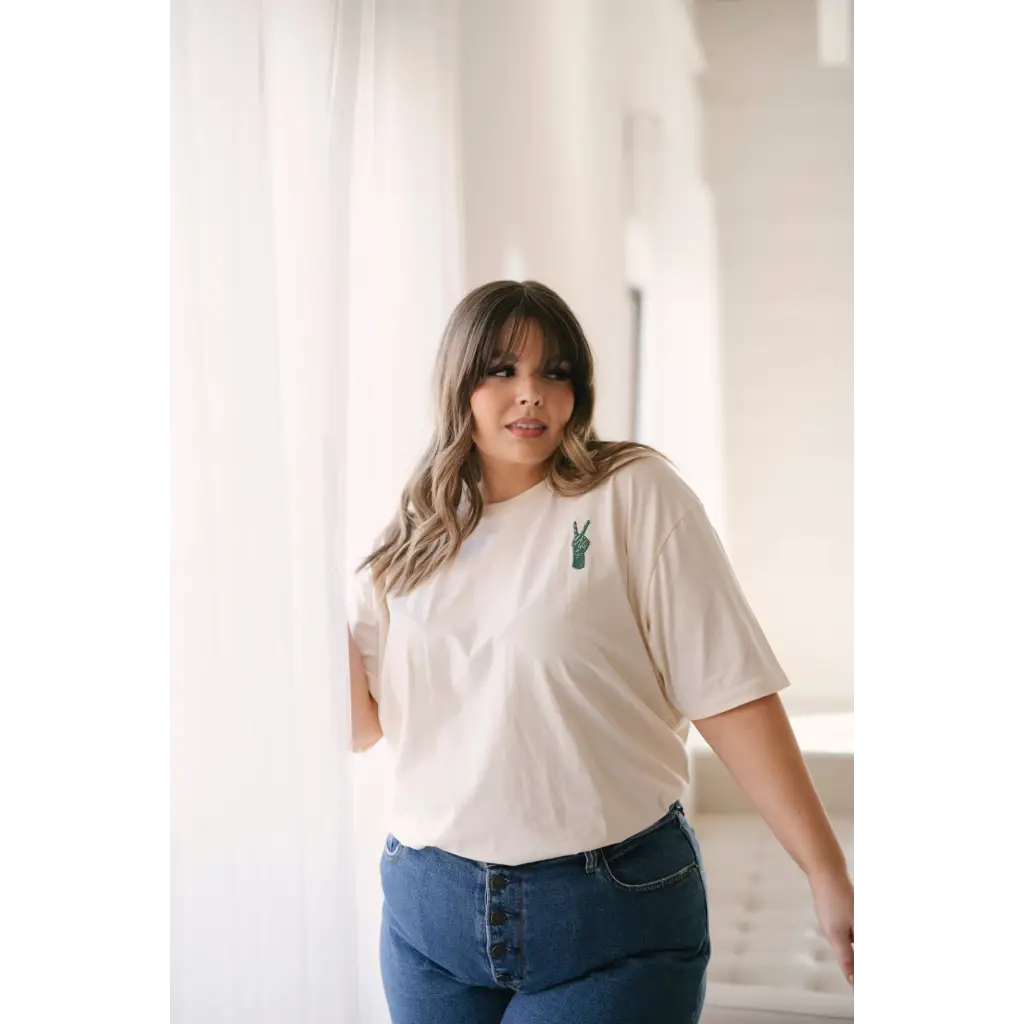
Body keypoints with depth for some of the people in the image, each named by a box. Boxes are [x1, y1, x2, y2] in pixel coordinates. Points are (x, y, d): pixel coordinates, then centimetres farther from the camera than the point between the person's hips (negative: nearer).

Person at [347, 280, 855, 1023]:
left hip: (612, 914, -4)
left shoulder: (635, 495, -6)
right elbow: (363, 724, 4)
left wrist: (829, 877, -12)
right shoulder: (413, 542, 7)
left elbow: (731, 696, -10)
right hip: (431, 908, 4)